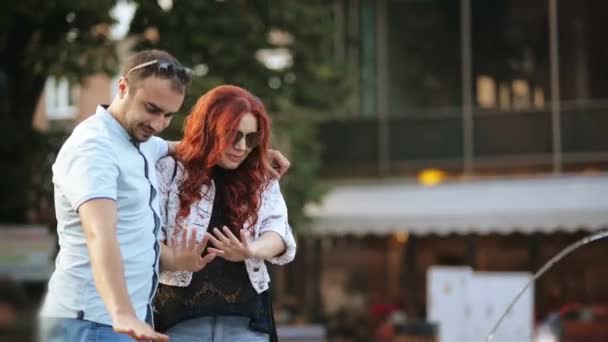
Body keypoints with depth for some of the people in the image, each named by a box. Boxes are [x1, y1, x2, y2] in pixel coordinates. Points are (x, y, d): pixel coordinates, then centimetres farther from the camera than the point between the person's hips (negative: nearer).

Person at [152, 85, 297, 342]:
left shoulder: (262, 182, 12)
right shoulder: (169, 171, 1)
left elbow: (278, 230, -1)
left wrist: (250, 251, -24)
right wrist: (177, 261, -27)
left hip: (246, 319, 3)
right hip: (181, 315, -3)